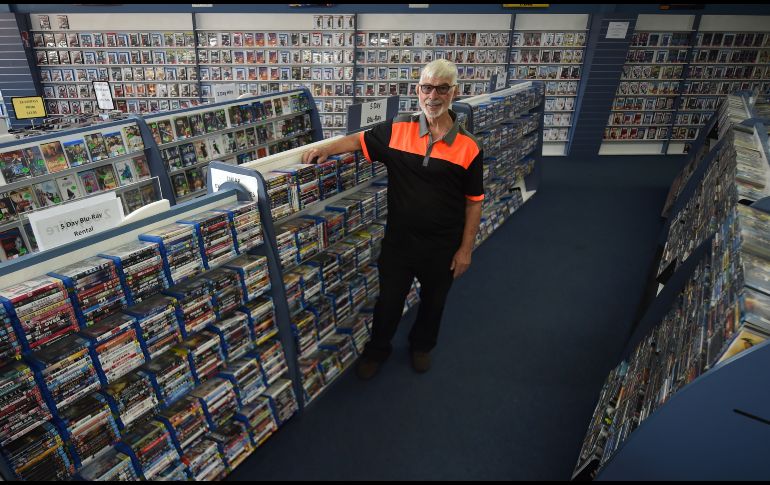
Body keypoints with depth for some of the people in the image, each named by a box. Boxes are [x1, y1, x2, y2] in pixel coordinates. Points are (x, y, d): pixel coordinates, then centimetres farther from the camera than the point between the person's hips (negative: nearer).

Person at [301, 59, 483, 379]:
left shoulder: (468, 146, -11)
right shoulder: (397, 130, -8)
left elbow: (474, 202, -5)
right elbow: (360, 140, 7)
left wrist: (466, 248, -5)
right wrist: (327, 149, -11)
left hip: (442, 245, 0)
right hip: (398, 240, 1)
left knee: (433, 301, 22)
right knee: (389, 299, 17)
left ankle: (421, 346, 52)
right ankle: (377, 349, 46)